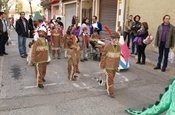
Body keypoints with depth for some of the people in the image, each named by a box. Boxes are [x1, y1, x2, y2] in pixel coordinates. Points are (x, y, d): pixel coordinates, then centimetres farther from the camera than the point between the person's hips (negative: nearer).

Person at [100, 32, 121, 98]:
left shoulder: (119, 47, -1)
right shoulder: (107, 47, -18)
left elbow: (118, 56, 9)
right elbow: (103, 56, -10)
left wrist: (117, 65, 14)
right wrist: (102, 65, -5)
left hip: (115, 66, 6)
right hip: (108, 66, -6)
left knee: (112, 77, 20)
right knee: (109, 78, -2)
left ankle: (107, 86, 43)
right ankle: (110, 92, 8)